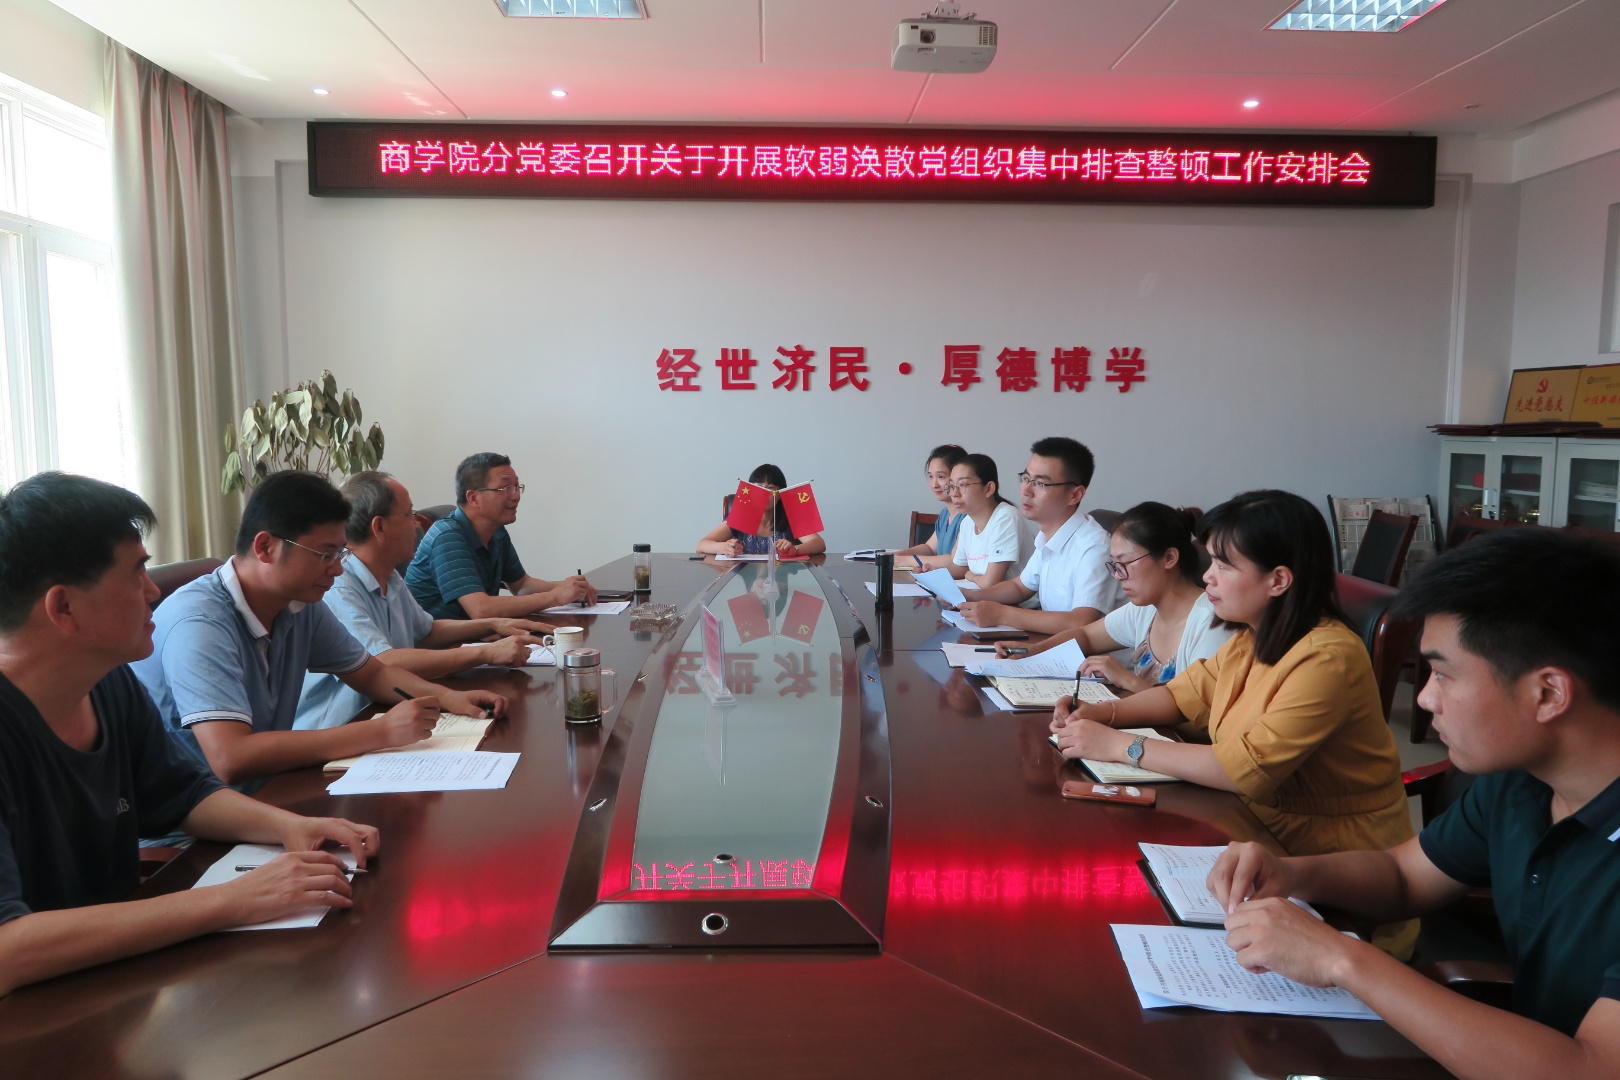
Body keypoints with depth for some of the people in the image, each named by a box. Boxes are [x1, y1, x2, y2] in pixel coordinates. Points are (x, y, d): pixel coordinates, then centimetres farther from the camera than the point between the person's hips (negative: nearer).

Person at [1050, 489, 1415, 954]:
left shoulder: (1329, 659, -24)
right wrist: (1102, 713, -5)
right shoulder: (1252, 640, 3)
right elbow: (1182, 693, 13)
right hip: (1263, 827, 7)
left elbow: (1247, 767, -29)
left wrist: (1119, 746, -24)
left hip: (1334, 864, -7)